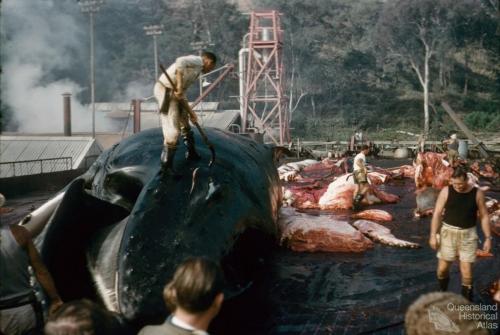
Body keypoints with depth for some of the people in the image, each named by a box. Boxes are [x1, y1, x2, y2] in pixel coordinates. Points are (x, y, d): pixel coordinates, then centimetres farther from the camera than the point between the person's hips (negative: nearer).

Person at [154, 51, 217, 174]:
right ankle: (166, 166, -2)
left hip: (174, 92, 10)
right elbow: (180, 62, -29)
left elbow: (182, 94, 21)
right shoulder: (197, 60, -7)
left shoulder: (196, 70, 20)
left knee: (184, 122, 24)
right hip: (166, 90, -10)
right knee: (173, 130, -10)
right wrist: (179, 85, -30)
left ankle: (192, 153, 41)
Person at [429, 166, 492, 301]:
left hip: (468, 234, 0)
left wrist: (488, 237, -2)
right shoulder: (446, 191, -8)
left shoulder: (477, 193, -6)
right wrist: (433, 235, -9)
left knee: (467, 272, 0)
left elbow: (484, 216, 1)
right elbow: (437, 214, -5)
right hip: (448, 232, 0)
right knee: (442, 268, 7)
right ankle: (442, 293, 34)